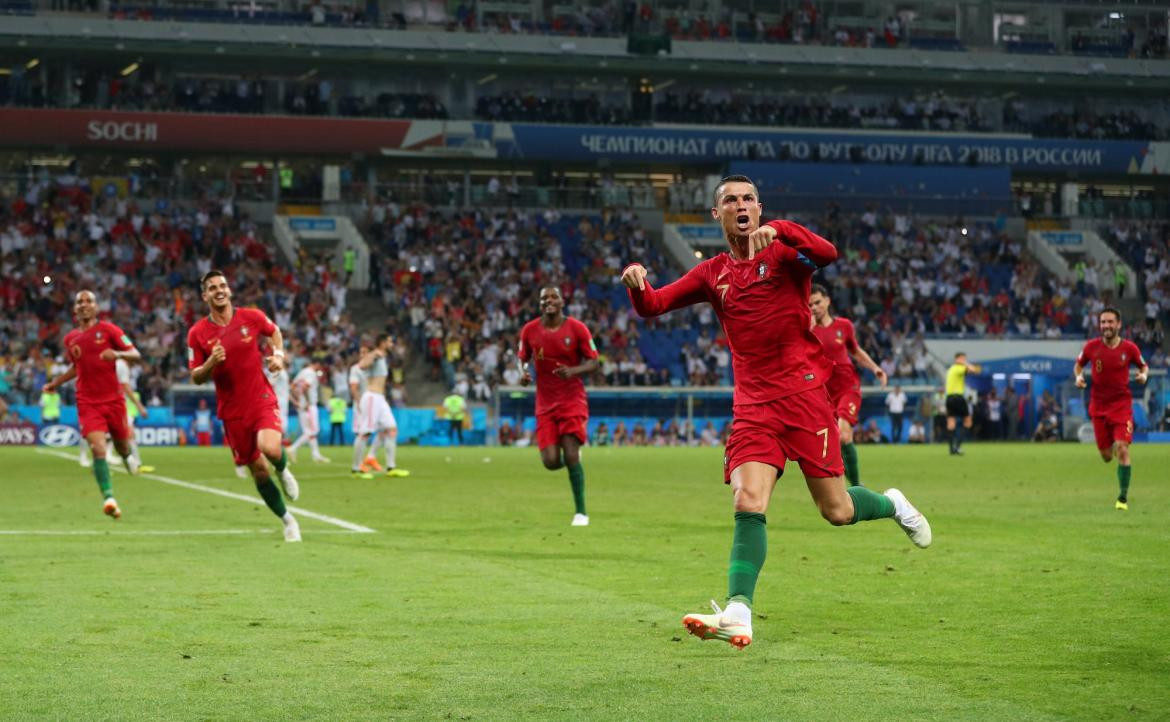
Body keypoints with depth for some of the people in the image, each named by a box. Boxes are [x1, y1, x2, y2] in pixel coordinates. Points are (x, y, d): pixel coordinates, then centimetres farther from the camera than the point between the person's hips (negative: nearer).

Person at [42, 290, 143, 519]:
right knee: (98, 448, -18)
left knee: (122, 445, 13)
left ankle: (128, 456, 52)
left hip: (113, 399, -1)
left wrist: (118, 354, -27)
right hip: (88, 402, 1)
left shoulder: (108, 330, -3)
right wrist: (55, 383, 19)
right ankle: (108, 497, -23)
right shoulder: (70, 339, 10)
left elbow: (136, 355, -8)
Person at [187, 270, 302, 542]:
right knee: (258, 471, 5)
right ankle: (288, 520, 26)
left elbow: (274, 331, 20)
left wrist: (278, 354, 2)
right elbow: (196, 378, -1)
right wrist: (211, 362, -21)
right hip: (232, 411, 1)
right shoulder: (197, 333, -5)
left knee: (270, 448, -29)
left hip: (262, 400, -1)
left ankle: (283, 471, 8)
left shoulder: (252, 317, -3)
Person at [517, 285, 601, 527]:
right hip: (545, 404, 2)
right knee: (551, 462, -8)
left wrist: (573, 371, -22)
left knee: (571, 456, -14)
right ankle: (572, 457, 31)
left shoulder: (577, 329, -6)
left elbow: (593, 362, -2)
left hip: (573, 400, -2)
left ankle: (581, 511, -1)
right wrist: (523, 373, -9)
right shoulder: (529, 331, 1)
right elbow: (522, 358, 14)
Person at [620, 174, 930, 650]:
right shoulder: (711, 274, 13)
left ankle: (894, 505, 35)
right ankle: (738, 615, -24)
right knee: (748, 505, -16)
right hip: (752, 403, 3)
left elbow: (828, 254, -20)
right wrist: (636, 281, -13)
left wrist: (779, 231, -33)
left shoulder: (784, 252, 1)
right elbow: (652, 306, 9)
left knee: (837, 511, 1)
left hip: (803, 394, -3)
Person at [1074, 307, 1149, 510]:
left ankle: (1123, 498, -6)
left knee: (1122, 450, -16)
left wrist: (1143, 374, -11)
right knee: (1106, 456, 5)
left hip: (1122, 405, -2)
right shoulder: (1091, 347, -4)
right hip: (1098, 406, 2)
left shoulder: (1129, 348, -6)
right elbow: (1079, 364, 13)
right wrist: (1079, 376, -8)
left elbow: (1143, 366, 11)